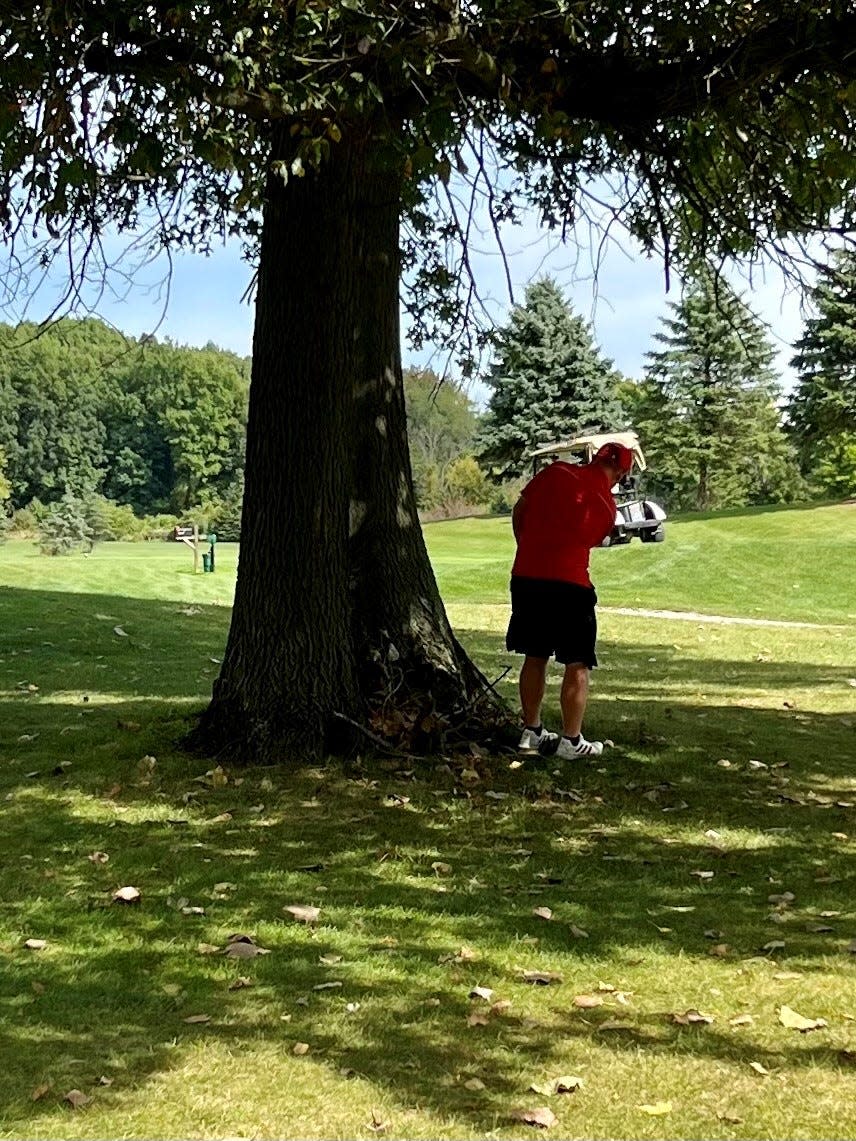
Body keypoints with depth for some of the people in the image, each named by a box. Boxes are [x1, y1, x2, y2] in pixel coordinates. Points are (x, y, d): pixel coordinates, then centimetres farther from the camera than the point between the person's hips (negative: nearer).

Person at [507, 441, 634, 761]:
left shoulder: (556, 471, 5)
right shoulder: (607, 505, 0)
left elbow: (518, 511, 11)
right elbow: (588, 542, 7)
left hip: (525, 576, 4)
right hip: (569, 583, -4)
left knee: (534, 657, 16)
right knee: (577, 665, 6)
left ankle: (531, 733, 24)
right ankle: (571, 741, 8)